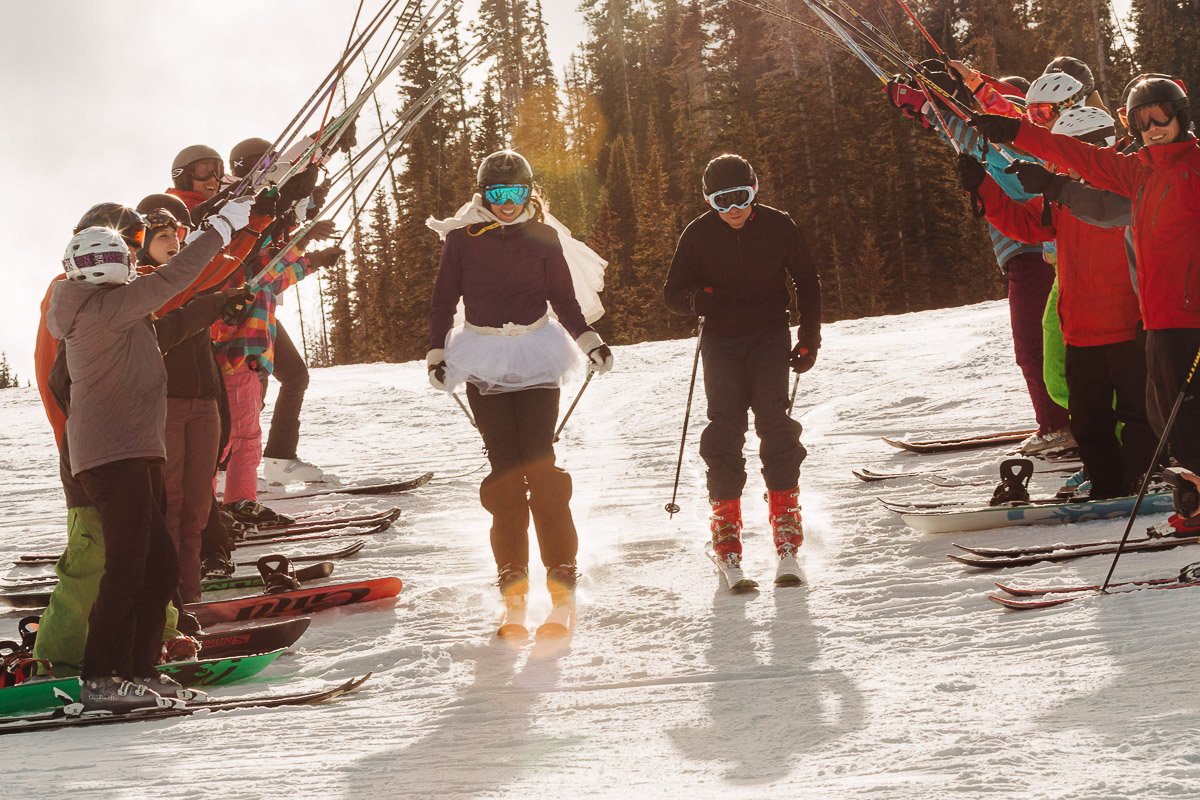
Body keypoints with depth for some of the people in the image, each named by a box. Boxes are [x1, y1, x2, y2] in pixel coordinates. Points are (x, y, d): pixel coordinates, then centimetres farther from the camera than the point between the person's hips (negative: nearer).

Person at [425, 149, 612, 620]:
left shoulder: (544, 238, 6)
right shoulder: (462, 238, 4)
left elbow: (564, 299, 12)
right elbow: (444, 299, 10)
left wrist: (591, 343, 2)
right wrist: (437, 354, 4)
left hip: (536, 356, 0)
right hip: (483, 360, 0)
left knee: (539, 460, -9)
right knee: (504, 463, -5)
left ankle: (561, 567, -6)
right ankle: (512, 571, 1)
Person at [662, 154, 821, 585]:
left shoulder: (778, 226, -2)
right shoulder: (698, 234, -2)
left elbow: (808, 282, 10)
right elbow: (672, 292, 3)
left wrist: (809, 338, 4)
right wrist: (695, 298, -21)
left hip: (770, 337, -1)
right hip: (721, 341, 1)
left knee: (773, 418, -17)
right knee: (725, 427, -12)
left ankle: (787, 536, -16)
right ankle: (725, 526, -5)